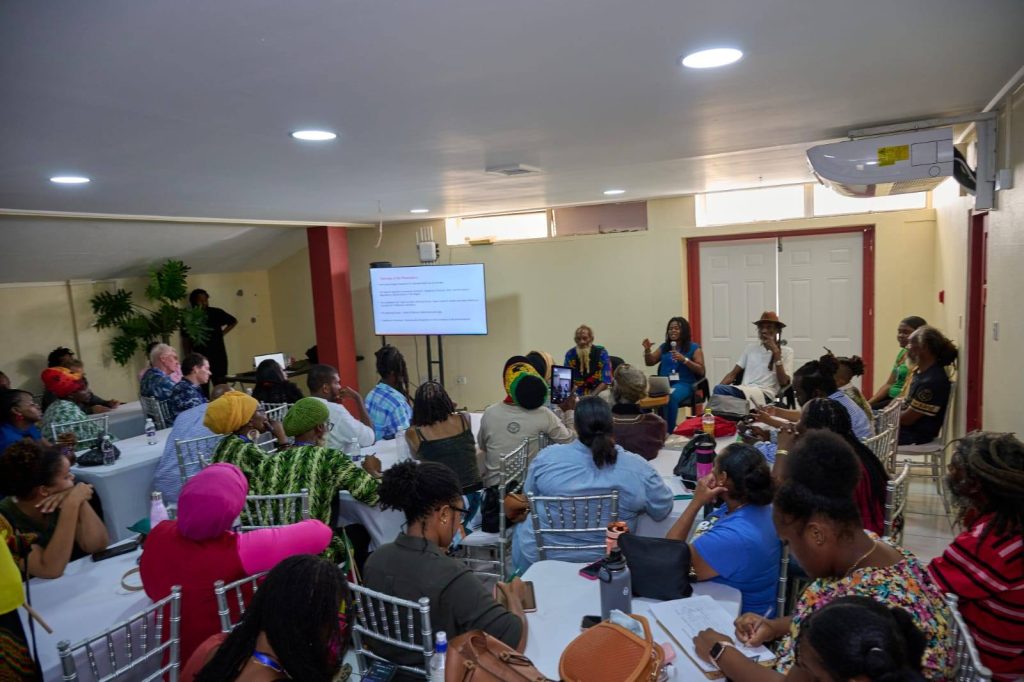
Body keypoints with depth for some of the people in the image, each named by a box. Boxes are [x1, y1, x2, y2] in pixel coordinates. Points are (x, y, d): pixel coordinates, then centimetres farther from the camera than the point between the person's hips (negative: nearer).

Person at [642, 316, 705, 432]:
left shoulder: (693, 348, 7)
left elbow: (701, 371, -1)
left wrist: (684, 360, -13)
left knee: (671, 397, -38)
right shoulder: (664, 347, 19)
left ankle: (669, 430, -26)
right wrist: (647, 350, 3)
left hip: (684, 384, -3)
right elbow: (649, 363, 22)